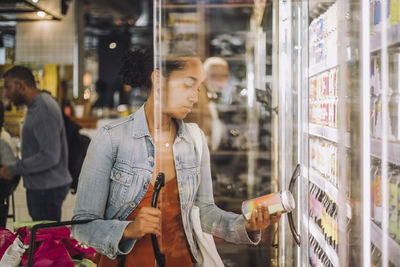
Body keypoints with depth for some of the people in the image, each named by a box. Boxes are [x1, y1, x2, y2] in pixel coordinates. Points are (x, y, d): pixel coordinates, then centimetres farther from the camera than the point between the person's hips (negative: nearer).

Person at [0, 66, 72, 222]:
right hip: (39, 186, 10)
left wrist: (13, 169, -19)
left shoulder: (44, 110, -19)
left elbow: (49, 156, -26)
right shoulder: (35, 106, 14)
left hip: (47, 189, -10)